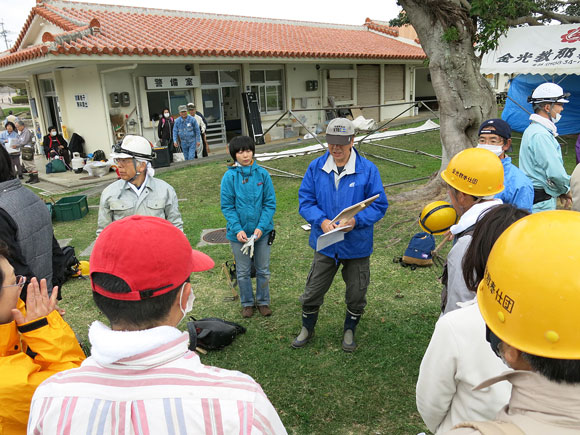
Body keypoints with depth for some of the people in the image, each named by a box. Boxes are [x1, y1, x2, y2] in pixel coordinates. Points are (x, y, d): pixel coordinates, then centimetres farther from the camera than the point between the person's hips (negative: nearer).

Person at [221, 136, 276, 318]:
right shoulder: (229, 176, -8)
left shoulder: (262, 174, -6)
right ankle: (247, 303, 31)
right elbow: (227, 206, -6)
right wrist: (237, 229, -17)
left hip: (262, 231, 1)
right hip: (239, 233, -1)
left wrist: (261, 227, -15)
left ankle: (263, 301, 32)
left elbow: (270, 203, -4)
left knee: (263, 270, 14)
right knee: (243, 271, 13)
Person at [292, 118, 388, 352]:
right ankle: (307, 329, 39)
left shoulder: (368, 170, -12)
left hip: (357, 245, -1)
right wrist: (322, 221, -22)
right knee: (313, 291, 13)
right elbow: (305, 200, -4)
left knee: (356, 293, 15)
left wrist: (356, 221, -27)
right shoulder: (316, 167, -5)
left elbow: (379, 205, -9)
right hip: (325, 244, 2)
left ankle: (349, 331, 42)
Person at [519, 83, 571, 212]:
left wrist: (561, 191, 14)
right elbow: (555, 172, -23)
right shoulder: (540, 135, -19)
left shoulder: (534, 129, 15)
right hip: (541, 201, -11)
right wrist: (566, 189, -4)